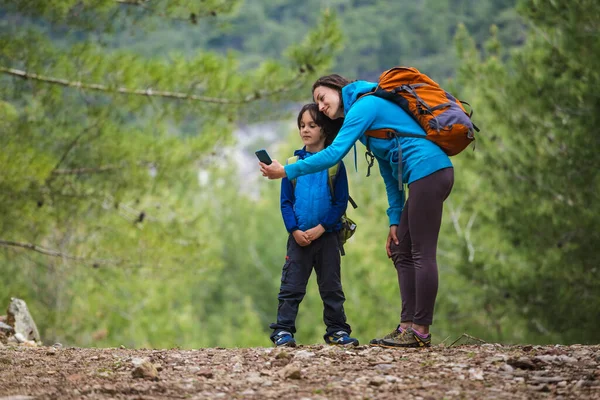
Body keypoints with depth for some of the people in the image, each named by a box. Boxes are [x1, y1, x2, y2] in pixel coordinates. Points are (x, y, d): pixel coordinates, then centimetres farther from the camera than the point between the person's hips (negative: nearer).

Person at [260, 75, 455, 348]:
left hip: (428, 170, -10)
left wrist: (287, 171, -10)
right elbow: (389, 172, 25)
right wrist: (395, 220, 19)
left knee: (422, 254, -9)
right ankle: (408, 326, 8)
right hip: (426, 175, 10)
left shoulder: (364, 105, -3)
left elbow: (334, 153, -13)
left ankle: (420, 333, -8)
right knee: (401, 252, 11)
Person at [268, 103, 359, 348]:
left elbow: (341, 202, -3)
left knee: (331, 286, 6)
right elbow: (285, 201, 5)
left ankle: (337, 330, 12)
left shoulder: (334, 163, 0)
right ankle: (283, 331, 0)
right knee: (291, 286, -1)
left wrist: (320, 229, -12)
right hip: (298, 236, 1)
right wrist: (295, 230, -8)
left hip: (327, 235, -1)